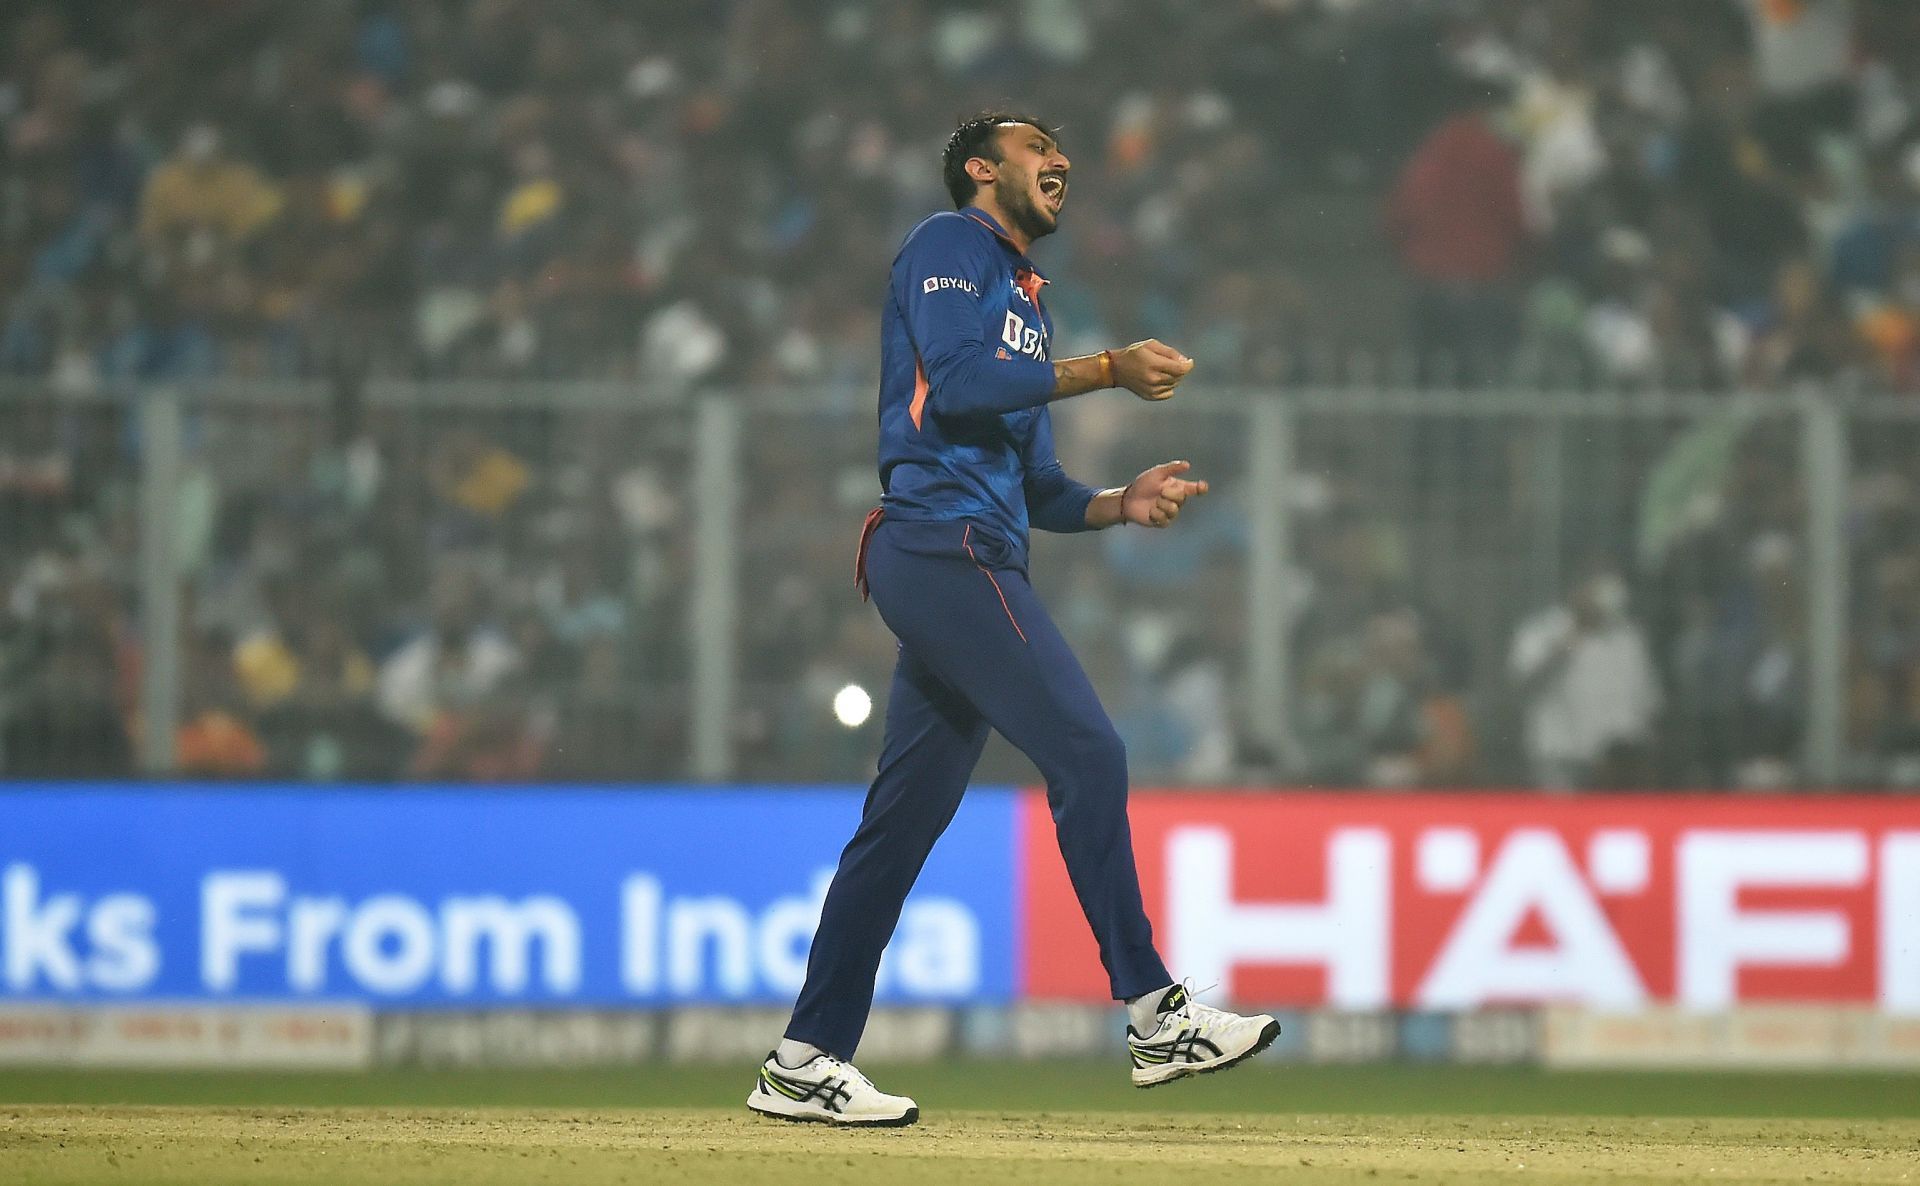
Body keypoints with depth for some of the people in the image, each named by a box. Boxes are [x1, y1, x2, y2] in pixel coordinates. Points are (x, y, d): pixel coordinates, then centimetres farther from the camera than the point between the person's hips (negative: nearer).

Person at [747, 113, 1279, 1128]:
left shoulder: (1024, 301, 28)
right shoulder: (948, 248, 1)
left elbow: (1037, 490, 26)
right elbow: (956, 380, -17)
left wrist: (1120, 503, 7)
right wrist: (1106, 371, -13)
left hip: (976, 566, 10)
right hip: (940, 542, -10)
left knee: (906, 815, 6)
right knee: (1085, 752, -15)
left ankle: (806, 1063, 7)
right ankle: (1154, 1016, -15)